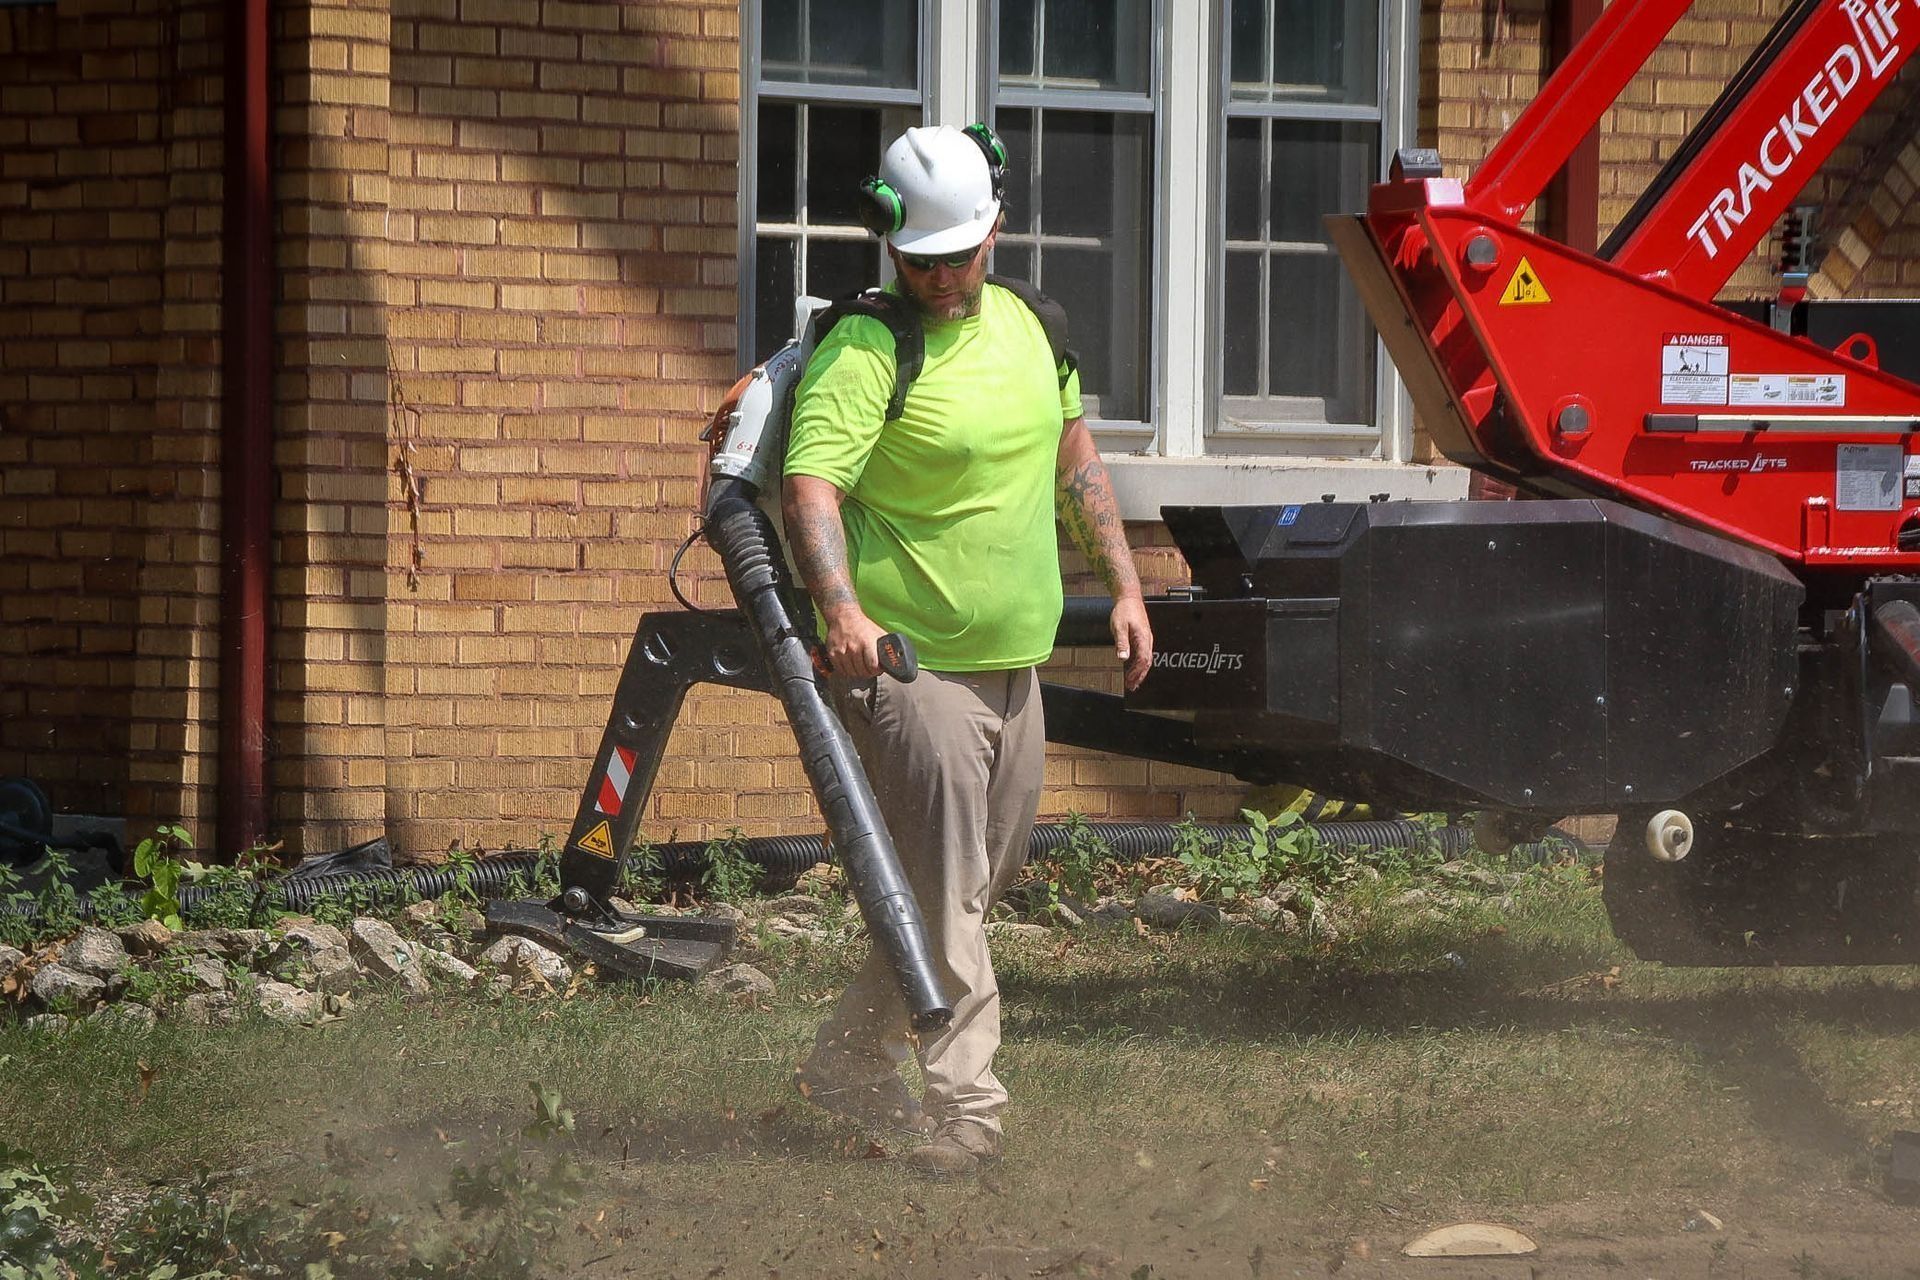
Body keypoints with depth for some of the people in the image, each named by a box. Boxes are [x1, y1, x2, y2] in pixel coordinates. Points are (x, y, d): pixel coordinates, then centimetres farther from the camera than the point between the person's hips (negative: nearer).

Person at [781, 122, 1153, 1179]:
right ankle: (964, 1106, -7)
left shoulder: (1023, 326, 9)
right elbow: (811, 485, -27)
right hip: (911, 665, -8)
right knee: (944, 898, -9)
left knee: (980, 883, 15)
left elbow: (1074, 458, 22)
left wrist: (1124, 585, 16)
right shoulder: (864, 352, -15)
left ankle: (848, 1063, 27)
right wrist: (840, 607, -43)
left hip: (1014, 664, 8)